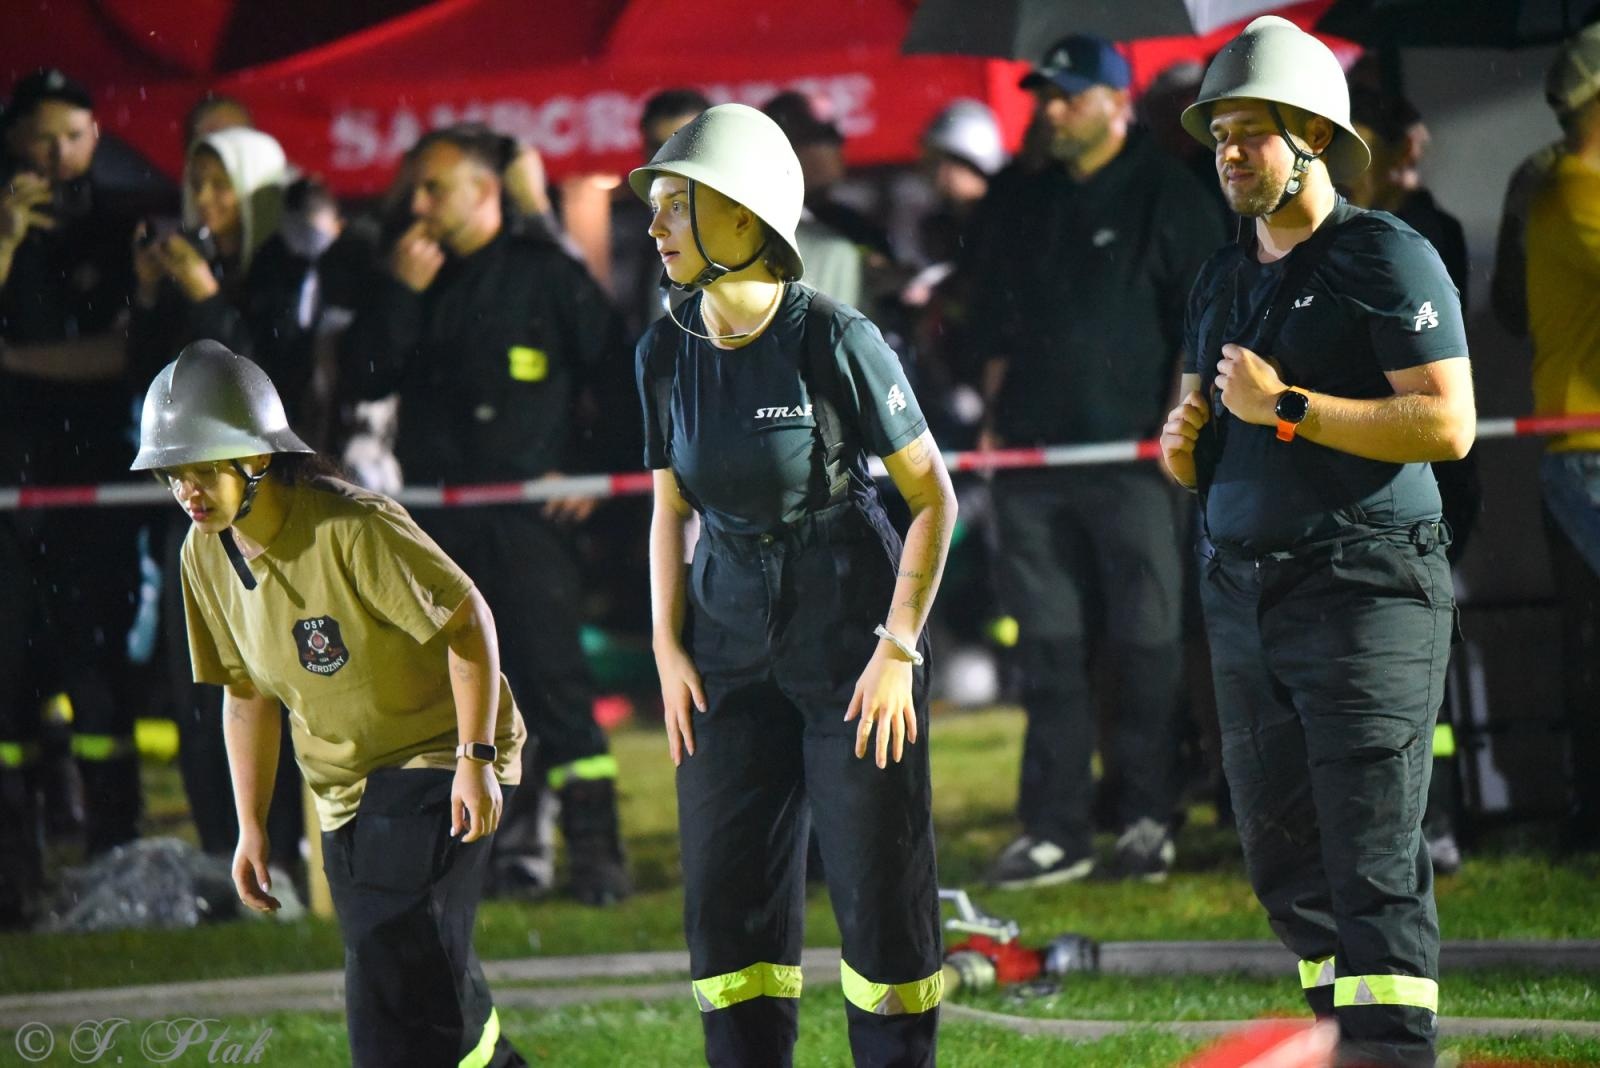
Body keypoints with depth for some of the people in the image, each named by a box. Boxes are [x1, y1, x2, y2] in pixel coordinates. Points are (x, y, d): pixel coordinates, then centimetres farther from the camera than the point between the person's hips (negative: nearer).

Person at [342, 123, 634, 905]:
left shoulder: (545, 274, 1)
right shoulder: (413, 281, 15)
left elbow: (620, 376, 3)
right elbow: (362, 379, 5)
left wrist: (596, 468, -4)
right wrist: (398, 293, -4)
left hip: (527, 518, -5)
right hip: (439, 520, 5)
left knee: (553, 676, -12)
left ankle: (596, 852, -11)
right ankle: (513, 848, 12)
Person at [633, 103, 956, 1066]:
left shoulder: (836, 341, -16)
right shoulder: (667, 353, -1)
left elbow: (934, 497, -10)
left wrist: (899, 650, -14)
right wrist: (669, 649, 3)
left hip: (852, 637, -5)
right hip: (733, 643, 5)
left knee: (880, 890, 0)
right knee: (728, 890, 3)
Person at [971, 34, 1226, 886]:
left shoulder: (1168, 197, 2)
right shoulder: (1019, 206, 17)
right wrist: (995, 417, 12)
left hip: (1135, 456, -5)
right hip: (1035, 453, 5)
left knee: (1145, 646, -3)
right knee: (1048, 648, 2)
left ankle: (1147, 822, 3)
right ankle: (1055, 831, 3)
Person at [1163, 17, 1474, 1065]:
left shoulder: (1386, 258, -6)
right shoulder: (1223, 280, 18)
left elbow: (1447, 425, -15)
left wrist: (1286, 408, -17)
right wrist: (1182, 446, 3)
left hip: (1364, 586, -8)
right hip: (1244, 593, 8)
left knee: (1372, 860, -12)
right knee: (1284, 856, 8)